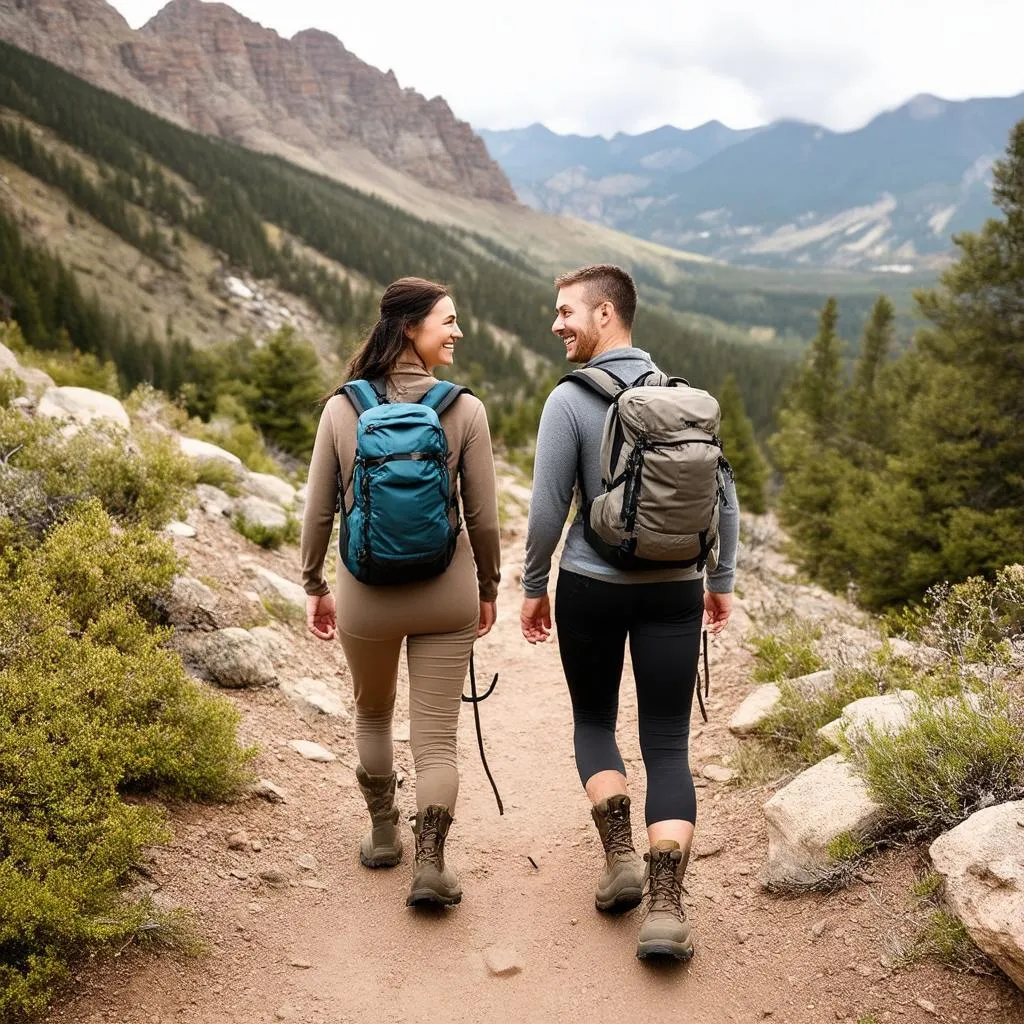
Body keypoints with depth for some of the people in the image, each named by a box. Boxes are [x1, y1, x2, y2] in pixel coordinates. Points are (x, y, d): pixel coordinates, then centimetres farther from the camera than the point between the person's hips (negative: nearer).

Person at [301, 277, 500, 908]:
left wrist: (315, 587, 13)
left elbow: (318, 512, 0)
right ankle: (431, 864, 3)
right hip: (445, 595, -2)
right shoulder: (465, 410, -9)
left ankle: (384, 836, 39)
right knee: (438, 735, 10)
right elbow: (482, 516, -5)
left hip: (367, 595, 2)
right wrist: (488, 588, 10)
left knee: (373, 714, 26)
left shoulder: (341, 409, -5)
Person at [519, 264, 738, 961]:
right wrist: (722, 582, 18)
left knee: (593, 722, 20)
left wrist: (533, 588, 4)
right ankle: (665, 905, -4)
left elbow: (548, 510, -9)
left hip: (592, 588, -2)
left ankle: (621, 856, 10)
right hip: (675, 591, 3)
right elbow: (725, 496, 8)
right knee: (668, 747, 6)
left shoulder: (569, 401, -9)